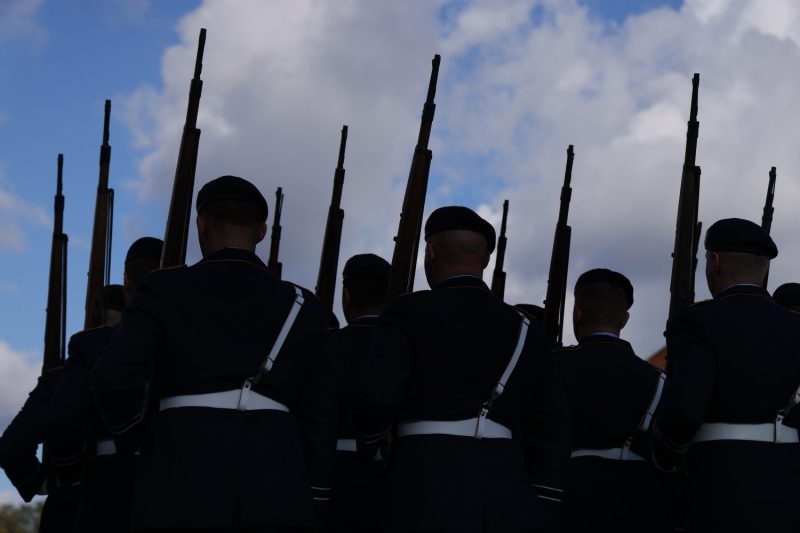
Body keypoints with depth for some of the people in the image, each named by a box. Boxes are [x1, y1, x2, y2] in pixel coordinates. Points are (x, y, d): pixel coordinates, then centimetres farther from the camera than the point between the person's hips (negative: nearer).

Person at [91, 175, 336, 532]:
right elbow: (320, 414, 10)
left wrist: (126, 422, 14)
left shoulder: (164, 290, 6)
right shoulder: (300, 306, 13)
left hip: (183, 485, -2)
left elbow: (114, 376, -7)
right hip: (276, 489, 2)